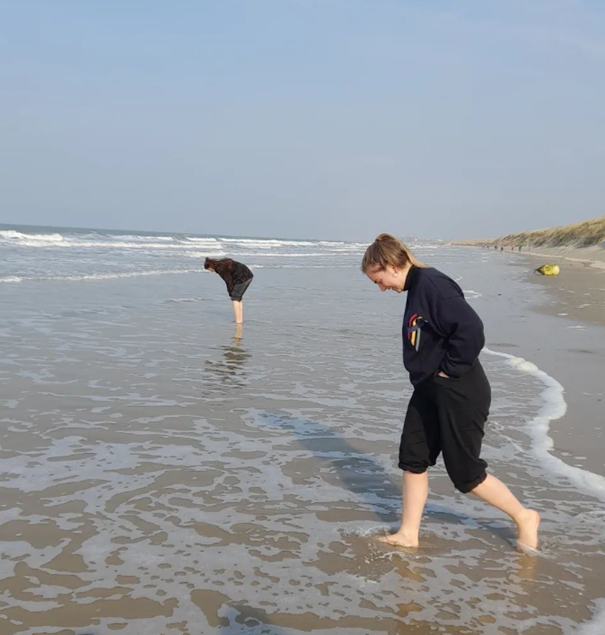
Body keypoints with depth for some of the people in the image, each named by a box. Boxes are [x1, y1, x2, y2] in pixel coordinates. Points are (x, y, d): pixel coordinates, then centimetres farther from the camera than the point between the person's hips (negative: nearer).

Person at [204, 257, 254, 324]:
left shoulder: (220, 269, -11)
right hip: (248, 275, 9)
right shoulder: (223, 262, 18)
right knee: (238, 297, 16)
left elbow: (228, 281, -8)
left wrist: (231, 293, 2)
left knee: (235, 298, 0)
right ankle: (240, 319, 18)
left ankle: (238, 320, -3)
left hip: (242, 278, -9)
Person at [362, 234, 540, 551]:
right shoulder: (417, 287, 8)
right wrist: (430, 375, 9)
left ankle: (524, 517, 25)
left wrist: (449, 370, -21)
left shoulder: (432, 285, -23)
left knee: (465, 471, 4)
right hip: (429, 392, 10)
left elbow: (470, 329, -31)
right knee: (412, 458, 11)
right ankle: (408, 534, 22)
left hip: (460, 395, -10)